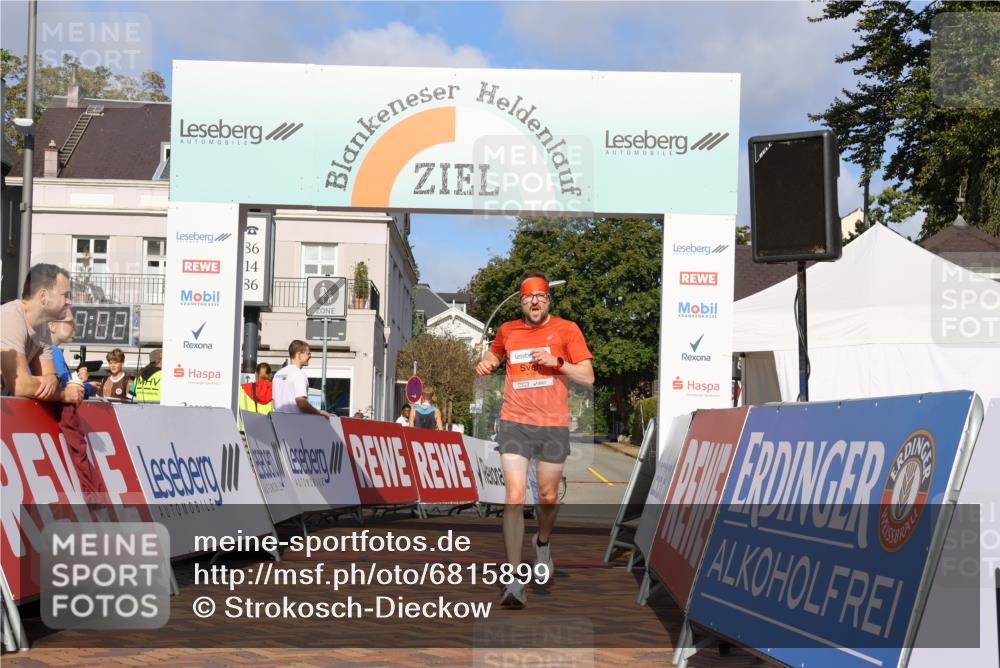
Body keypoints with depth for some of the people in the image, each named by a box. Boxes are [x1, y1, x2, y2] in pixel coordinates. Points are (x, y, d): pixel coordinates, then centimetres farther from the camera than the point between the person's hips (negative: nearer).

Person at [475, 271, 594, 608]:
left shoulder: (566, 329, 1)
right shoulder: (507, 331, 9)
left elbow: (588, 377, -1)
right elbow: (494, 354, 31)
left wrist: (557, 362, -16)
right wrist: (485, 364, 9)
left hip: (553, 426, 0)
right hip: (514, 424, 1)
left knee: (548, 497, 11)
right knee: (514, 497, -11)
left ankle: (543, 542, 46)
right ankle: (515, 583, -11)